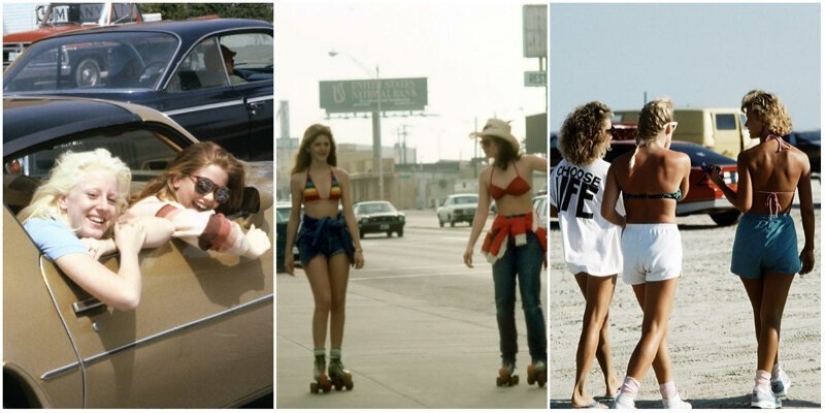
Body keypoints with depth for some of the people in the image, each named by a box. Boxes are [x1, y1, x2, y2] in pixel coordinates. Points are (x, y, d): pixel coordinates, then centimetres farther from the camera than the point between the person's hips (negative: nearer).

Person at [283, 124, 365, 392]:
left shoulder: (340, 176, 7)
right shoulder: (299, 179, 4)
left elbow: (349, 212, 5)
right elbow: (294, 216, 8)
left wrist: (358, 247, -3)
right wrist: (287, 253, 8)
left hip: (338, 234, 2)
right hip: (312, 236, -2)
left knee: (339, 302, 3)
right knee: (324, 300, -13)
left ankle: (336, 362, 11)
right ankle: (319, 363, -7)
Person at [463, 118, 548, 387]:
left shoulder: (526, 163, -4)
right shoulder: (485, 175, 6)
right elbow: (482, 211, 2)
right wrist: (470, 244, -7)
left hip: (529, 235, -4)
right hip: (502, 238, 4)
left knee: (530, 299, -9)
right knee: (503, 302, 1)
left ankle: (539, 359, -2)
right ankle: (508, 362, 7)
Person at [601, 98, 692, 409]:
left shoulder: (620, 164, 0)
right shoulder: (679, 161, -6)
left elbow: (607, 211, -8)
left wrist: (628, 223, 13)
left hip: (631, 242, 4)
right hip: (664, 241, -4)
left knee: (656, 323, 18)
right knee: (653, 328, -4)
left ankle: (671, 397, 25)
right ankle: (624, 400, -19)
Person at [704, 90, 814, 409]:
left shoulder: (748, 158, -10)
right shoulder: (799, 159, -2)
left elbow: (744, 204, -16)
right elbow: (807, 209, 2)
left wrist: (719, 183, 0)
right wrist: (809, 247, 11)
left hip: (752, 233, -1)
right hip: (782, 235, 1)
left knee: (760, 312, 17)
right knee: (771, 315, 1)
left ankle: (775, 375, 30)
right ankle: (763, 385, -11)